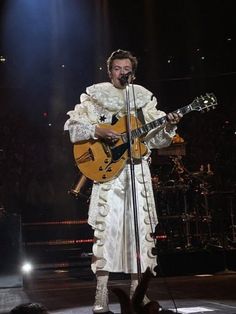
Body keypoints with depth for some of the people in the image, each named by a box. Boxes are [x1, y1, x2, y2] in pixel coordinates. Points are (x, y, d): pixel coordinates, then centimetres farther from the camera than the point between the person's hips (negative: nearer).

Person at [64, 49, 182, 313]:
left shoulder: (144, 98, 14)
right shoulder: (95, 96, 7)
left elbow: (157, 140, 13)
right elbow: (72, 128, 0)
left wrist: (169, 127, -7)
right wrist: (98, 131, -14)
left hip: (137, 170, 3)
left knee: (140, 226, 1)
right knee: (107, 226, -10)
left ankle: (137, 289, 10)